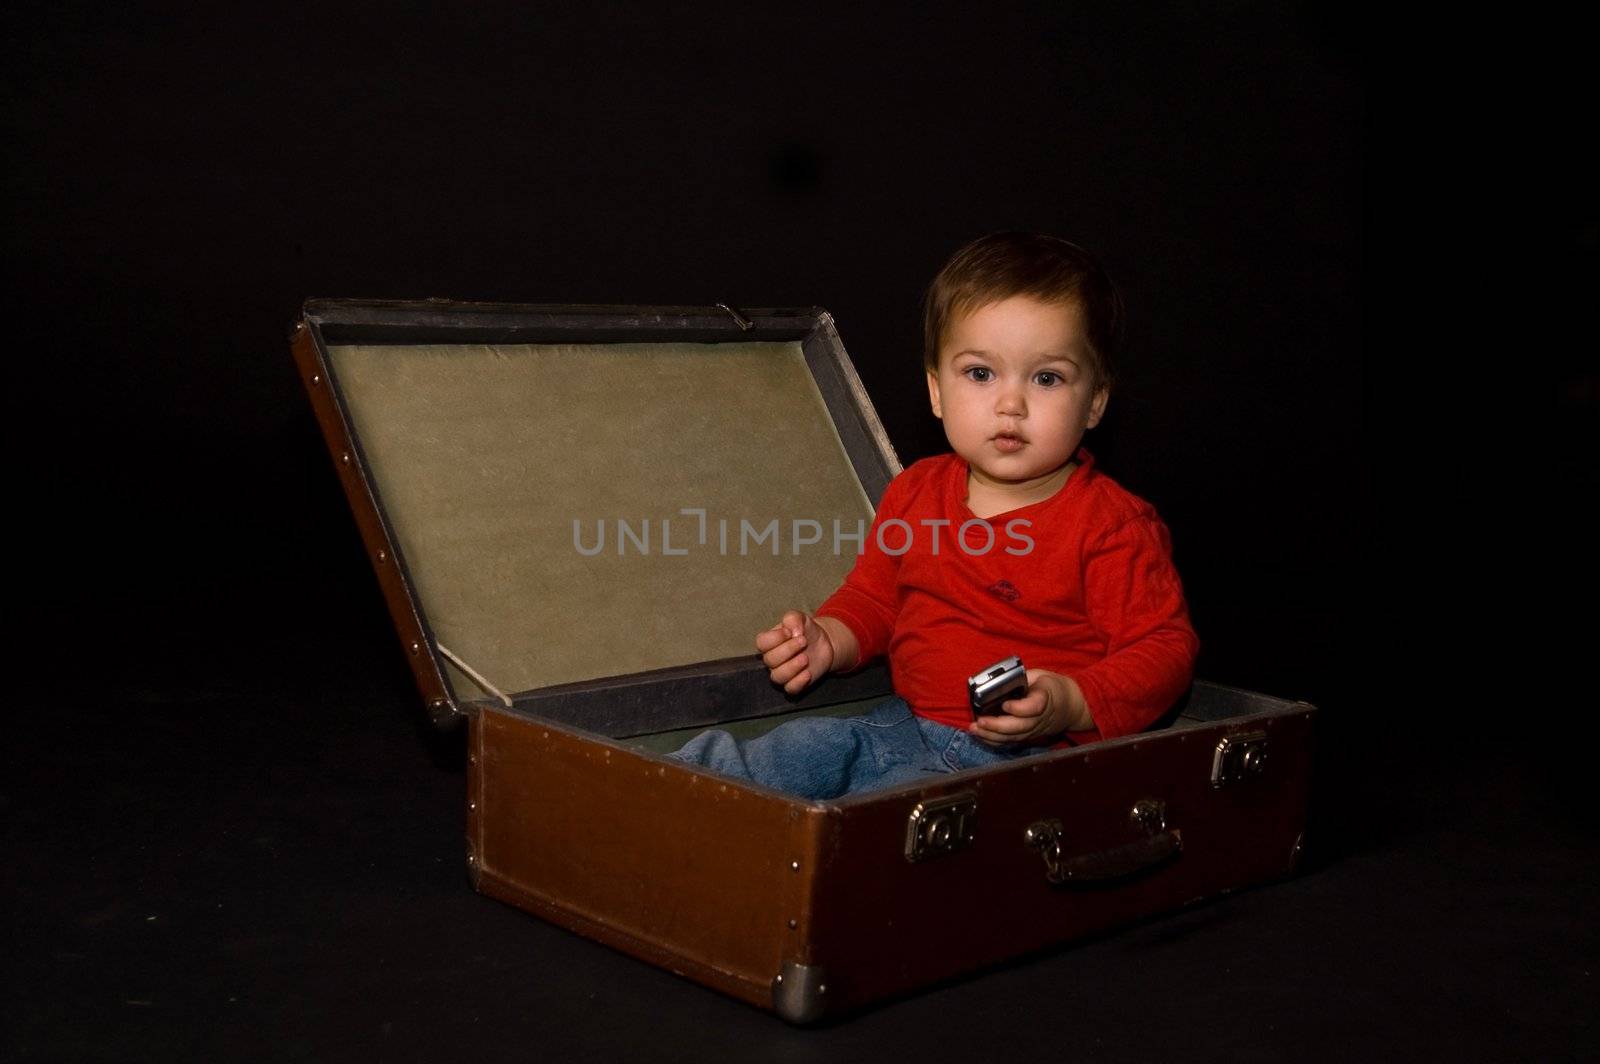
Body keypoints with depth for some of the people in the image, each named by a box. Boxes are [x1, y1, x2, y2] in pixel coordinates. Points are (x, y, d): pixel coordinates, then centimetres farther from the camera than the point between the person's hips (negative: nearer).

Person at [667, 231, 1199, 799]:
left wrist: (1070, 704, -27)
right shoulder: (915, 492, 9)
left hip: (1030, 751, -7)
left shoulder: (1113, 524, -9)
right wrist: (828, 640, 1)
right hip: (906, 725, 7)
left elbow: (1165, 647, -10)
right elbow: (873, 597, 24)